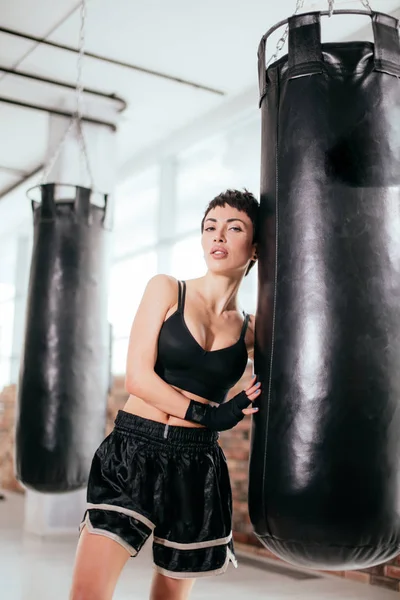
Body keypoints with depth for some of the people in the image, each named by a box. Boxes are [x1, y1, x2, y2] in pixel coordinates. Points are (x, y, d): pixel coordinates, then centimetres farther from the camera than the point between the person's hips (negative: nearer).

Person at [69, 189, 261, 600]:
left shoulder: (251, 331, 7)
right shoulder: (166, 290, 1)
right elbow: (138, 377, -7)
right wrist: (210, 415, -10)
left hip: (197, 467, 3)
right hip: (132, 452, -2)